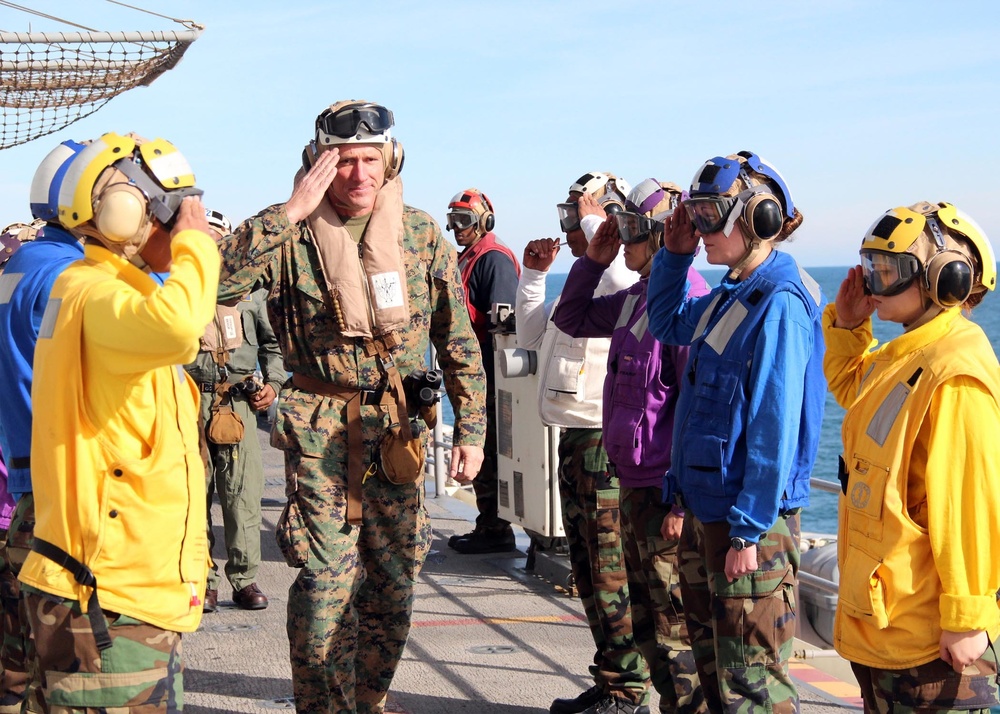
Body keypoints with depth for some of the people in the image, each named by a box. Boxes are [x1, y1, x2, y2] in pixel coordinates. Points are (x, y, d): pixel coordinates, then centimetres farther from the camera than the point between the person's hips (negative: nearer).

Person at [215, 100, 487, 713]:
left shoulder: (420, 233, 1)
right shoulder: (292, 233, -6)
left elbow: (458, 340, 6)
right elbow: (220, 283, -24)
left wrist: (471, 428, 2)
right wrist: (290, 212, -25)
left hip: (397, 427, 3)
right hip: (320, 430, -3)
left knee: (394, 581, 10)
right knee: (326, 578, -6)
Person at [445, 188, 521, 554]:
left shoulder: (494, 259, -13)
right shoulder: (466, 259, 19)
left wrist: (492, 377, -23)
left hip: (490, 374, -10)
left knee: (489, 453, -7)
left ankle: (497, 531, -1)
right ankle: (487, 526, 22)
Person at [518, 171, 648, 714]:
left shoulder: (625, 278, -11)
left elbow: (627, 285, -38)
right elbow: (530, 336, 30)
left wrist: (595, 221, -23)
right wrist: (533, 273, 19)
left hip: (607, 441, -10)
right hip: (575, 440, 11)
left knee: (613, 571, -6)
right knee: (588, 571, 16)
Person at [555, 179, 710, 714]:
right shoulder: (636, 298, 10)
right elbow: (571, 319, 26)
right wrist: (592, 262, 12)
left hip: (665, 492, -10)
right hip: (632, 482, 10)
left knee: (674, 622, -2)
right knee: (645, 617, 18)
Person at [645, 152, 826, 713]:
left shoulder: (780, 305, -18)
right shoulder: (728, 298, 10)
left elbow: (774, 429, -21)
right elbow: (668, 324, 31)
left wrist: (749, 531, -21)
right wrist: (675, 256, 17)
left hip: (750, 522, -10)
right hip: (703, 511, 10)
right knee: (711, 662, 20)